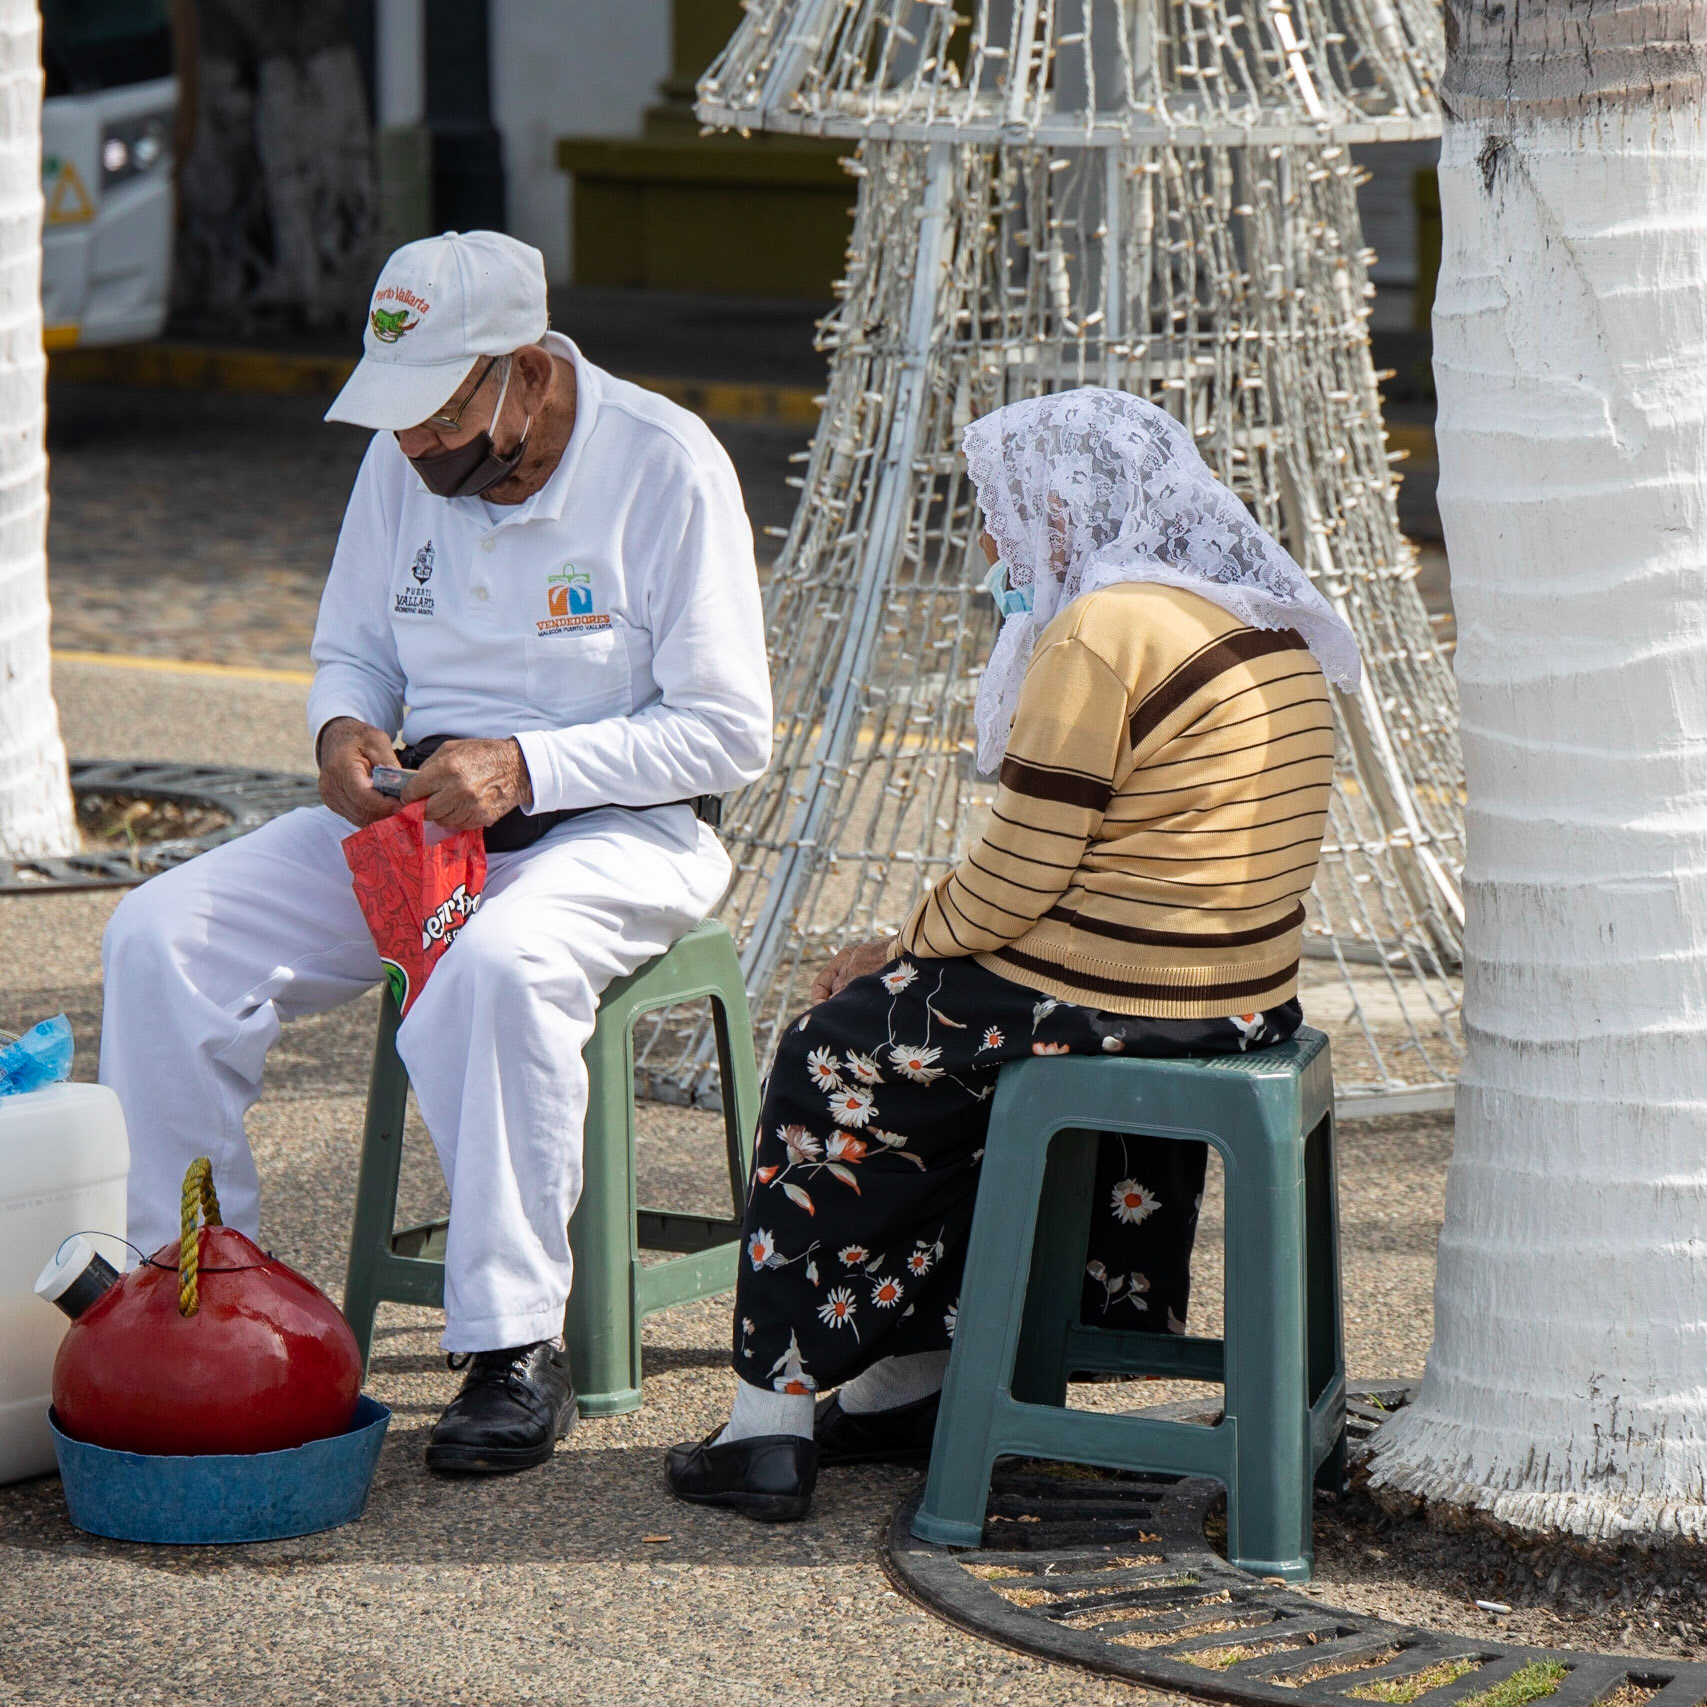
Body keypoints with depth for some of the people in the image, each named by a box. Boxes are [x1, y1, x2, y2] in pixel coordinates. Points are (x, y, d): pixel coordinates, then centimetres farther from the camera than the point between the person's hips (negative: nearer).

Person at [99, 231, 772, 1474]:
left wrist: (525, 766, -24)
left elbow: (730, 732, -13)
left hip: (619, 825, -6)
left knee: (499, 966, -40)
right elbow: (352, 650, 17)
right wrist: (344, 726, -9)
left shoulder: (669, 467, -13)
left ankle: (516, 1347, -30)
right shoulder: (405, 462, 4)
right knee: (162, 938, -15)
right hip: (423, 813, 6)